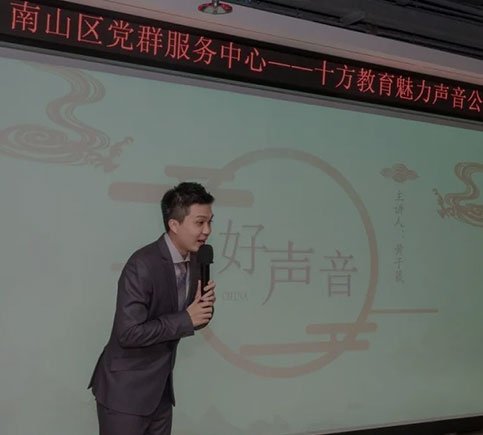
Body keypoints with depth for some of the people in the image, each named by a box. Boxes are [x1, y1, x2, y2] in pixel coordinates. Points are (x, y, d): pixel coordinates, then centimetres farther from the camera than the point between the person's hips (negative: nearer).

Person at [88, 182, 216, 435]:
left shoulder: (196, 262, 2)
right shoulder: (142, 264, -21)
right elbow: (129, 333, -25)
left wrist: (203, 309, -10)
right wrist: (185, 319, -20)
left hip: (160, 388, 7)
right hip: (125, 389, -7)